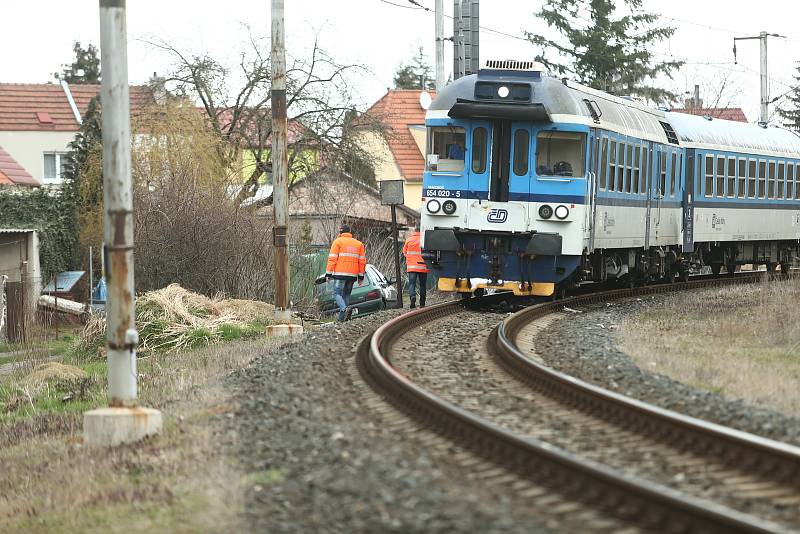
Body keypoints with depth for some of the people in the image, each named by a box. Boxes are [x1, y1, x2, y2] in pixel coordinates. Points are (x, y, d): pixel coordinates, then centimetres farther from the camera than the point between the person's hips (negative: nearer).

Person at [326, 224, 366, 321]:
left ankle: (343, 309, -28)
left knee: (337, 293, -2)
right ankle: (341, 316, 10)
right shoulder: (359, 244, 15)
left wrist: (328, 273, -3)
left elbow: (332, 259, -5)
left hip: (340, 273, -5)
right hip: (353, 275, 5)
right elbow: (362, 261, 13)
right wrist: (361, 276, 16)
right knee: (346, 294, 14)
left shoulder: (337, 242, 1)